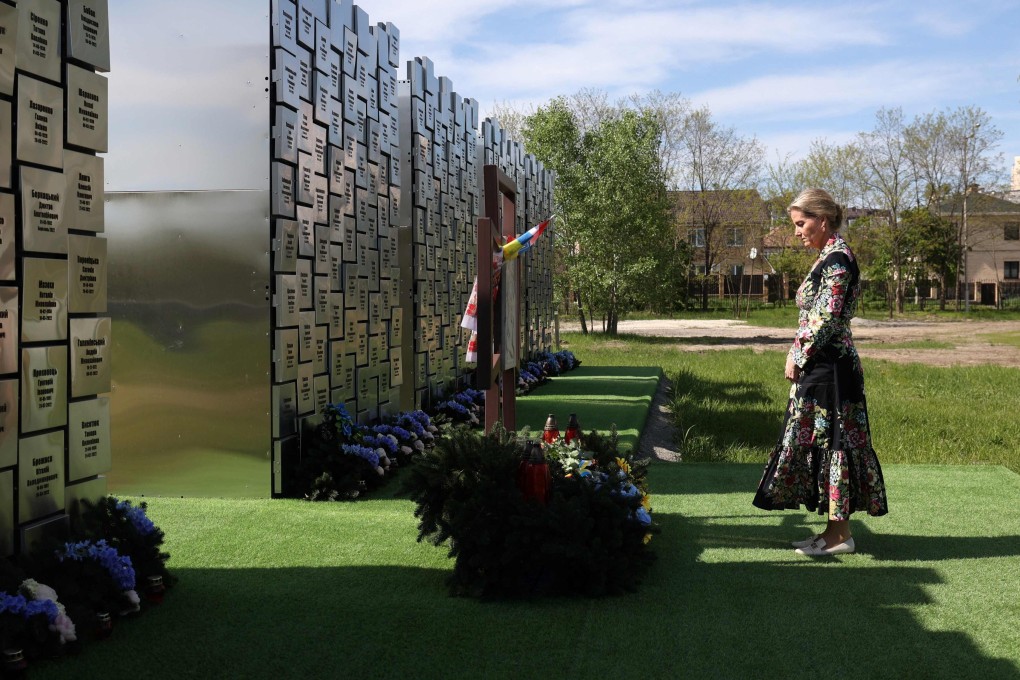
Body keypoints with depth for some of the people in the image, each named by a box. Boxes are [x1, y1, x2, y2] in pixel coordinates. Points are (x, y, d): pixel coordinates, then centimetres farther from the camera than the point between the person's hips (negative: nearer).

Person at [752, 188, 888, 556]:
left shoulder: (837, 260, -14)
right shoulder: (829, 258, 16)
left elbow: (825, 320, -19)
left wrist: (797, 359, -12)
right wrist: (799, 358, 12)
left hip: (829, 366, -10)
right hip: (819, 366, 10)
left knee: (830, 442, -5)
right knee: (819, 442, 12)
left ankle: (839, 534, 2)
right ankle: (835, 529, 19)